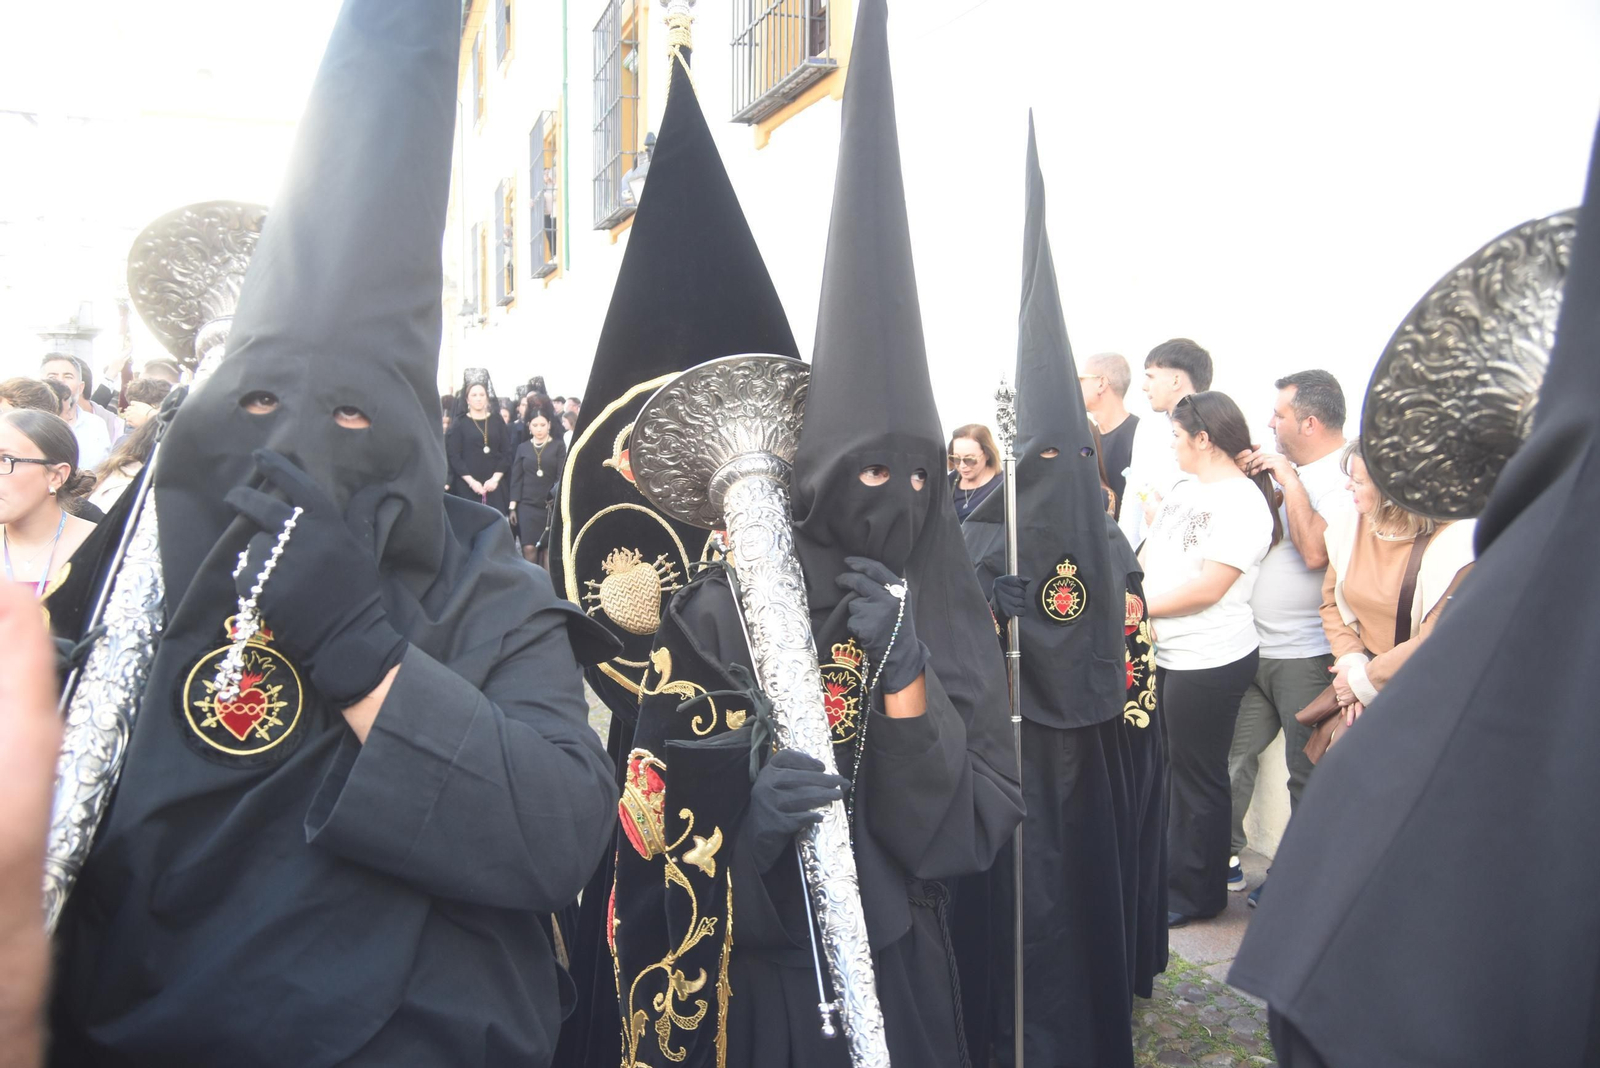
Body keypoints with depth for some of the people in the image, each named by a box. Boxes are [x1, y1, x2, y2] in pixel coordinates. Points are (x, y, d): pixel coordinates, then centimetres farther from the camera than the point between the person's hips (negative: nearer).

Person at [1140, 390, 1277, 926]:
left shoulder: (1242, 501, -15)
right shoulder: (1183, 491, 11)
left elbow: (1209, 587, -21)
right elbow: (1146, 557, 13)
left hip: (1208, 661, -8)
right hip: (1159, 653, 8)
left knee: (1197, 778, 5)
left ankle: (1197, 892, 22)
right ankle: (1162, 875, 33)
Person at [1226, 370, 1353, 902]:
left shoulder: (1346, 478, -15)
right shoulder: (1285, 472, 10)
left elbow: (1316, 552, -27)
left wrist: (1288, 479, -20)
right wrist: (1253, 479, 5)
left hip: (1308, 657, -8)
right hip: (1255, 649, 8)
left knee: (1309, 774, 7)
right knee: (1233, 754, 13)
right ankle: (1224, 857, 26)